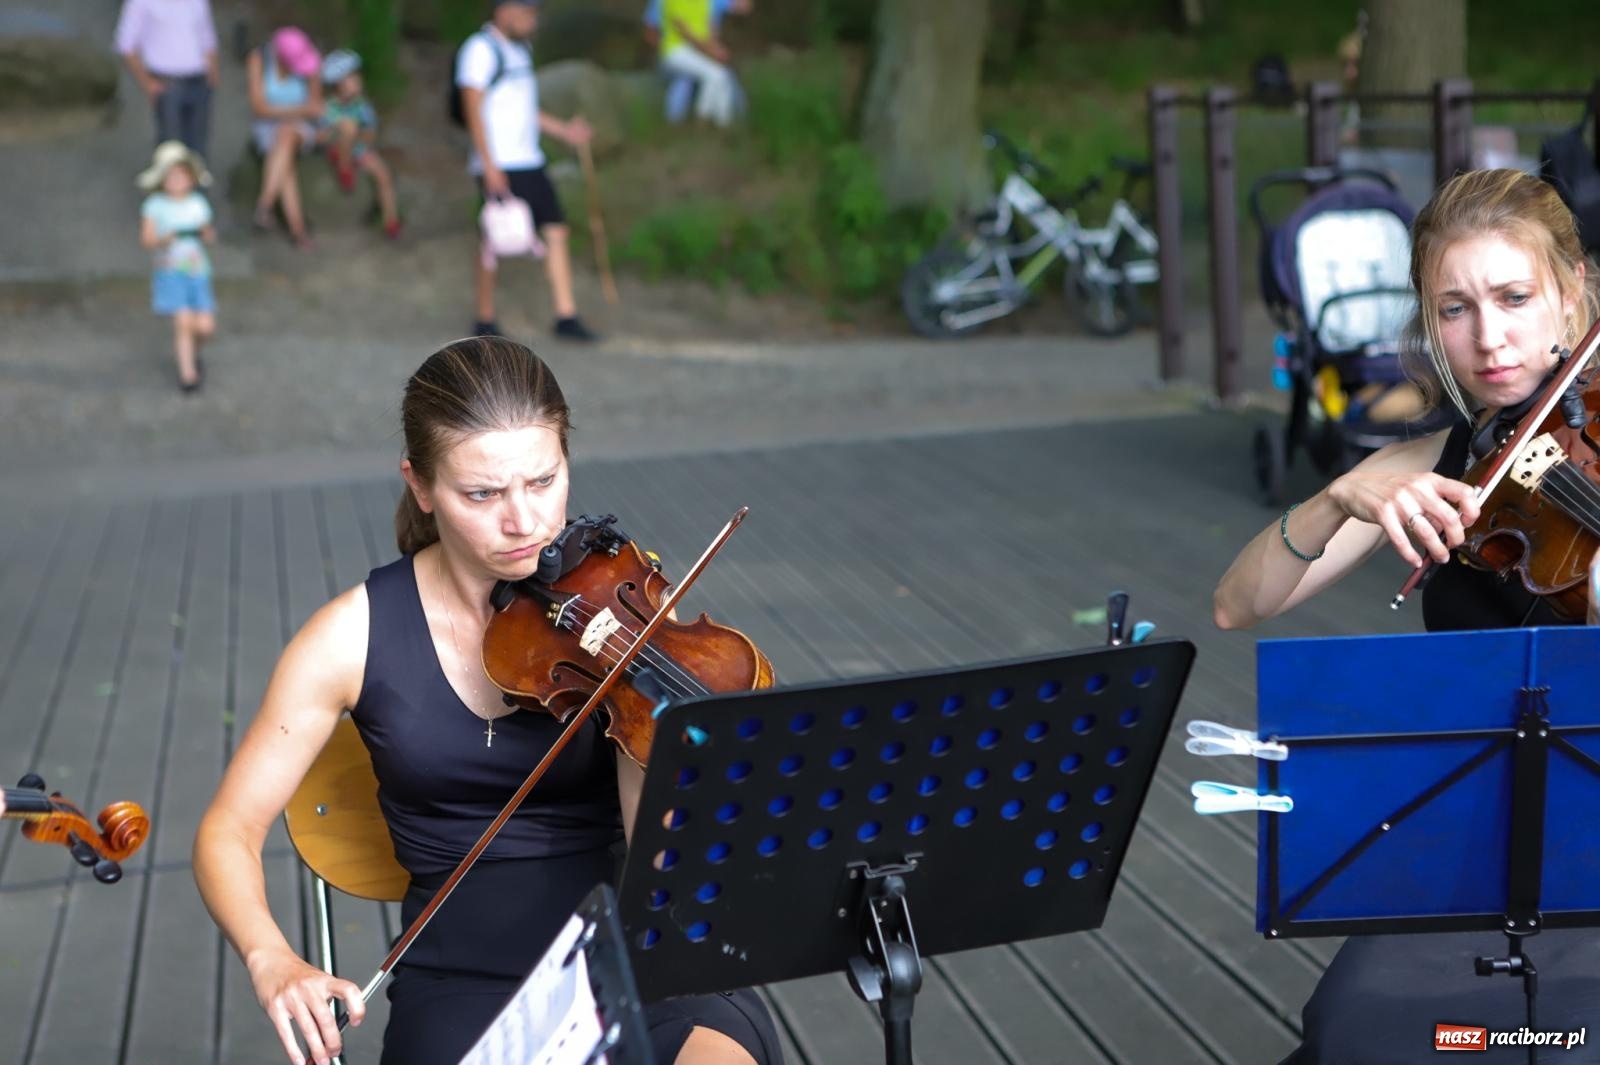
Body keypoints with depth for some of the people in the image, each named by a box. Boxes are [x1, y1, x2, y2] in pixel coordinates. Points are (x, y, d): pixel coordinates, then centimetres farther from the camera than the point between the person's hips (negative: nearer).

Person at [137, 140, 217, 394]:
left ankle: (191, 350, 30)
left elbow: (208, 235, 13)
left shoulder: (198, 204, 6)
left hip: (198, 270, 3)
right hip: (170, 271, -3)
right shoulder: (155, 206, -4)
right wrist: (162, 240, -26)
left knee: (205, 327, -4)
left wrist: (208, 234, -9)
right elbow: (146, 238, -7)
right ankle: (187, 373, -1)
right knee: (183, 322, -14)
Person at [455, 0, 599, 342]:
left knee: (557, 232, 1)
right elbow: (473, 110, -14)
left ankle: (566, 318, 3)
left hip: (530, 161, 8)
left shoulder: (520, 51, 18)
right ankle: (485, 321, 10)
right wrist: (490, 167, -19)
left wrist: (564, 130, 16)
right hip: (499, 167, -8)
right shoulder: (481, 49, -9)